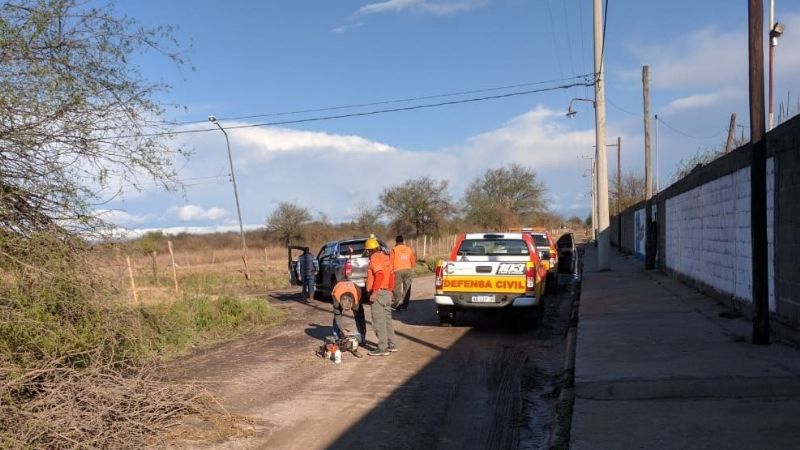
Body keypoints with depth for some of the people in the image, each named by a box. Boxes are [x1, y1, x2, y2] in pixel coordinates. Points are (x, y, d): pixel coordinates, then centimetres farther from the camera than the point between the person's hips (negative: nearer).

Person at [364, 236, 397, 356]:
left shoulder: (375, 258, -11)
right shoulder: (385, 257, 16)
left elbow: (379, 275, -24)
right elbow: (391, 275, 20)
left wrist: (374, 291, -26)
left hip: (378, 293, -9)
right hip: (387, 292, 9)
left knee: (379, 321, -6)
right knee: (387, 319, 15)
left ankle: (382, 348, -5)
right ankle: (391, 345, 20)